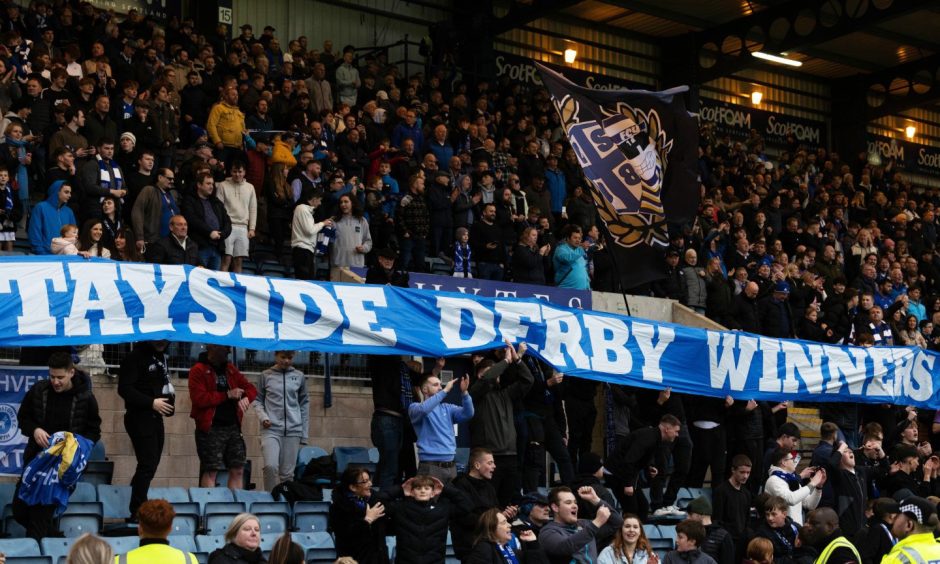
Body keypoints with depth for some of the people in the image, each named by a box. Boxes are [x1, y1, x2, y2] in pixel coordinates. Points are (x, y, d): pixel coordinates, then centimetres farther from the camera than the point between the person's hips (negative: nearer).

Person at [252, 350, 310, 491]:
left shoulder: (299, 376, 8)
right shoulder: (266, 375, 4)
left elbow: (304, 404, 12)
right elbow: (257, 400, 11)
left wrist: (304, 435, 10)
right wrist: (263, 417, -9)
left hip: (293, 430, 2)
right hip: (271, 429, -2)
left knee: (287, 472, 2)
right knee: (271, 466, -19)